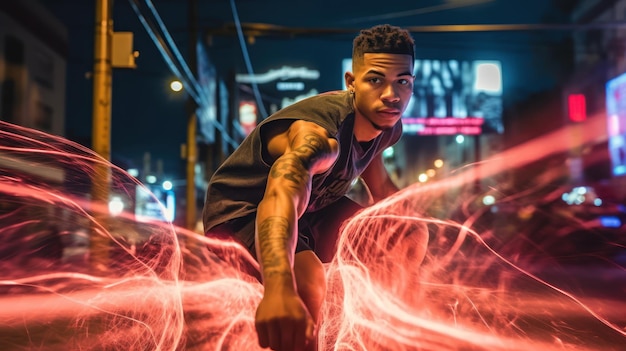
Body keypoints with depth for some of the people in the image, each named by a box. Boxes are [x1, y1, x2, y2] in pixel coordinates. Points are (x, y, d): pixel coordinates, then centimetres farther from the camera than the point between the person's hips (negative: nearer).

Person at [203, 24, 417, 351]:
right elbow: (281, 196, -56)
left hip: (308, 210, 8)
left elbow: (380, 185, 14)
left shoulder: (387, 128, -8)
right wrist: (279, 288, -73)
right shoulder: (317, 133, -35)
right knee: (308, 282, -36)